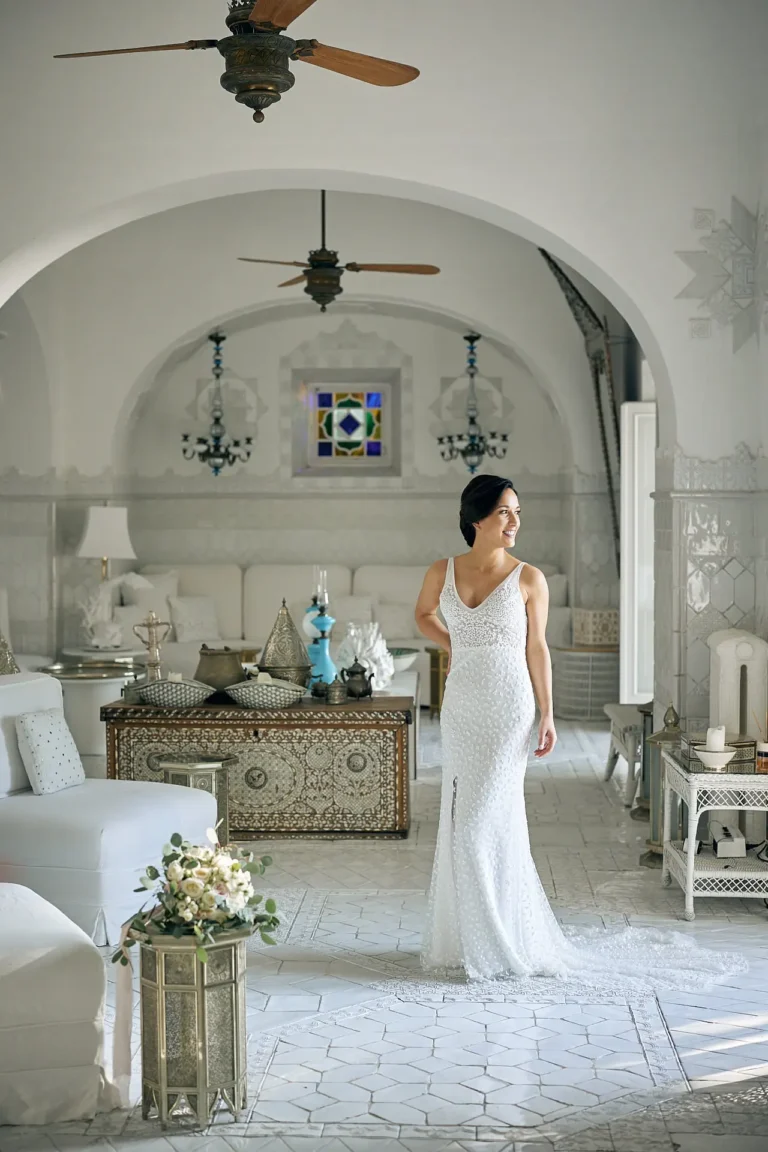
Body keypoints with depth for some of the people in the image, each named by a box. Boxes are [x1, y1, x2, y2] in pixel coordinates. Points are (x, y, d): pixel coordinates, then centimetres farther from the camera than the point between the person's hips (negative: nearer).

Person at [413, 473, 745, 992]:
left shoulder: (528, 578, -5)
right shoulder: (443, 572, 2)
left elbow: (537, 648, -1)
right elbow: (423, 614, 23)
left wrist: (547, 715, -3)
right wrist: (454, 648, 9)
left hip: (508, 709, -4)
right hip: (461, 709, 4)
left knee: (484, 820, -6)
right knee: (462, 819, 9)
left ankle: (501, 944, 6)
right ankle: (467, 938, 21)